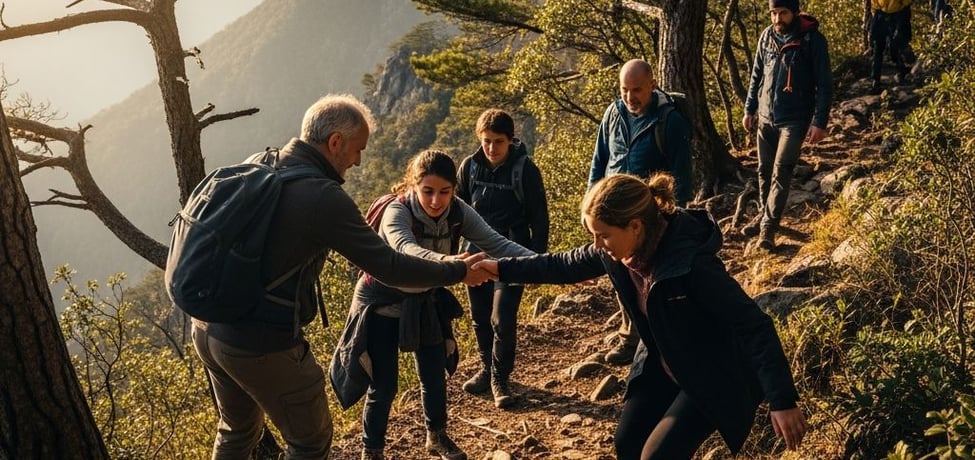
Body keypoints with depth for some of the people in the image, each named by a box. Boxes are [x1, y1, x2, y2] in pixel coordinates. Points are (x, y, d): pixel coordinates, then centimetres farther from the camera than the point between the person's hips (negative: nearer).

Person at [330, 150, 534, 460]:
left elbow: (495, 242, -25)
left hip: (425, 302, 5)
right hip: (382, 303, -4)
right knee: (384, 385, -1)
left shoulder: (458, 212, -16)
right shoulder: (397, 212, -31)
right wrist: (449, 262, -71)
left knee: (435, 376, 14)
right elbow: (406, 250, -51)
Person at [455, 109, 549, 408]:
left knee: (502, 319, -9)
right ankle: (486, 369, 32)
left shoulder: (525, 169, -11)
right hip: (477, 252, 4)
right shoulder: (470, 166, -2)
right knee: (480, 318, 13)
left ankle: (500, 379, 8)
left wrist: (538, 258, -7)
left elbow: (539, 217, -6)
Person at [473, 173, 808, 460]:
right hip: (662, 367, 7)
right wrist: (502, 268, 6)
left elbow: (755, 326, -32)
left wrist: (782, 400, -35)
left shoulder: (691, 262, -34)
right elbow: (562, 266, 5)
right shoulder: (614, 253, -13)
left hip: (713, 377, -7)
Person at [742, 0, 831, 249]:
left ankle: (769, 227, -3)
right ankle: (764, 214, 31)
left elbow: (824, 84, -10)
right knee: (765, 170, 13)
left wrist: (820, 122, -13)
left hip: (794, 120, -5)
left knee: (781, 173, -9)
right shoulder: (767, 36, 2)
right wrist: (749, 109, 12)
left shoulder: (812, 40, -12)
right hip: (765, 117, 5)